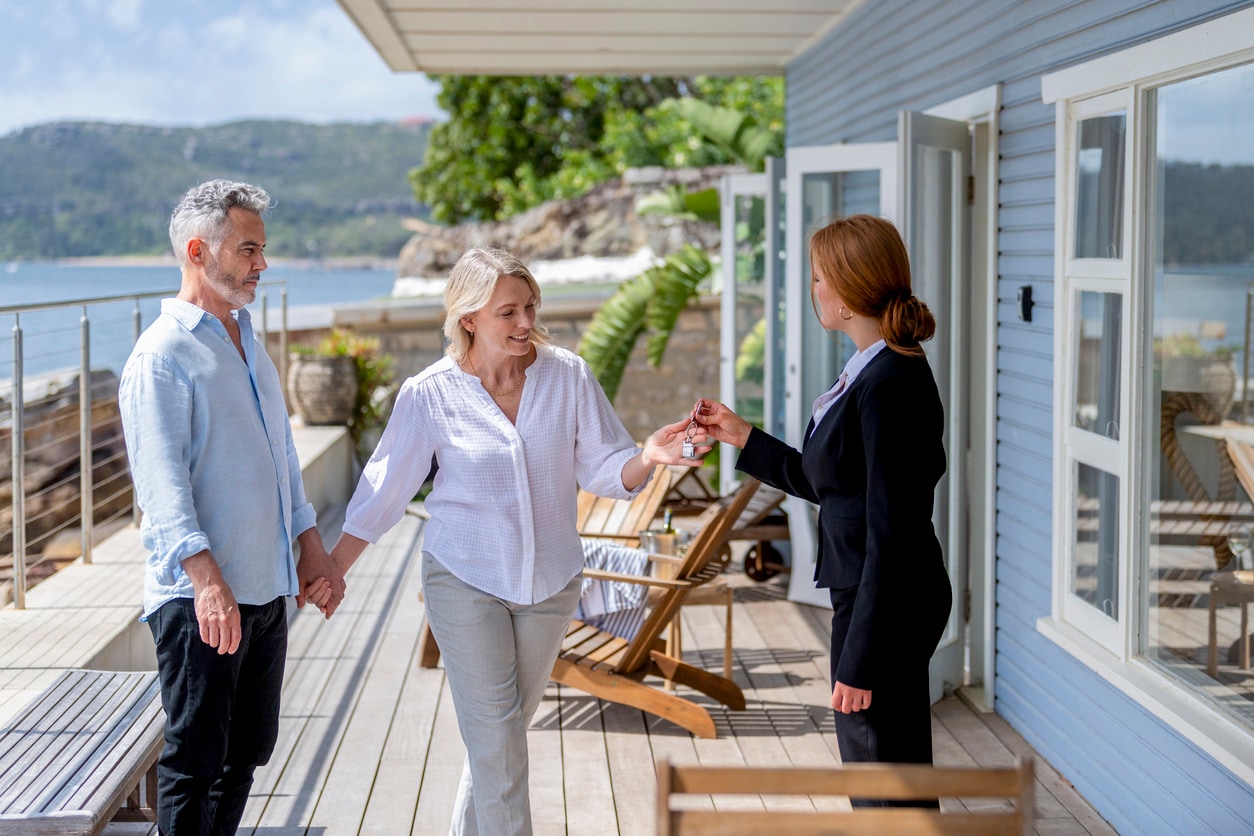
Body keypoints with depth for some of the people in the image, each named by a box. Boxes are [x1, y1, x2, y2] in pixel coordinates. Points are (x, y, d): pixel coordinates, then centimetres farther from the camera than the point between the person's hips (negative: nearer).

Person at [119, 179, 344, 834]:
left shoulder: (248, 343, 17)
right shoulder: (161, 356, -11)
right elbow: (161, 480, -21)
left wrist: (312, 548, 18)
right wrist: (207, 579, -32)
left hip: (266, 590, 8)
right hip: (199, 600, -8)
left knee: (247, 753, 14)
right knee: (194, 763, -3)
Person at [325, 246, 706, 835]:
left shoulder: (567, 374, -7)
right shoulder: (430, 394, -11)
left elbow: (602, 470, -3)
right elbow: (385, 490, -2)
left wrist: (647, 458, -25)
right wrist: (329, 571, -3)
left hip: (550, 581, 3)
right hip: (464, 581, -3)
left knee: (506, 726, 16)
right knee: (496, 739, -4)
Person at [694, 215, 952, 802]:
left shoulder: (891, 386, -21)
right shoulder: (872, 371, 9)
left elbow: (890, 533, -22)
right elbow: (828, 485, 18)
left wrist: (859, 661, -20)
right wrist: (740, 436, 18)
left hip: (886, 606, -10)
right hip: (865, 595, 10)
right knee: (897, 786, 19)